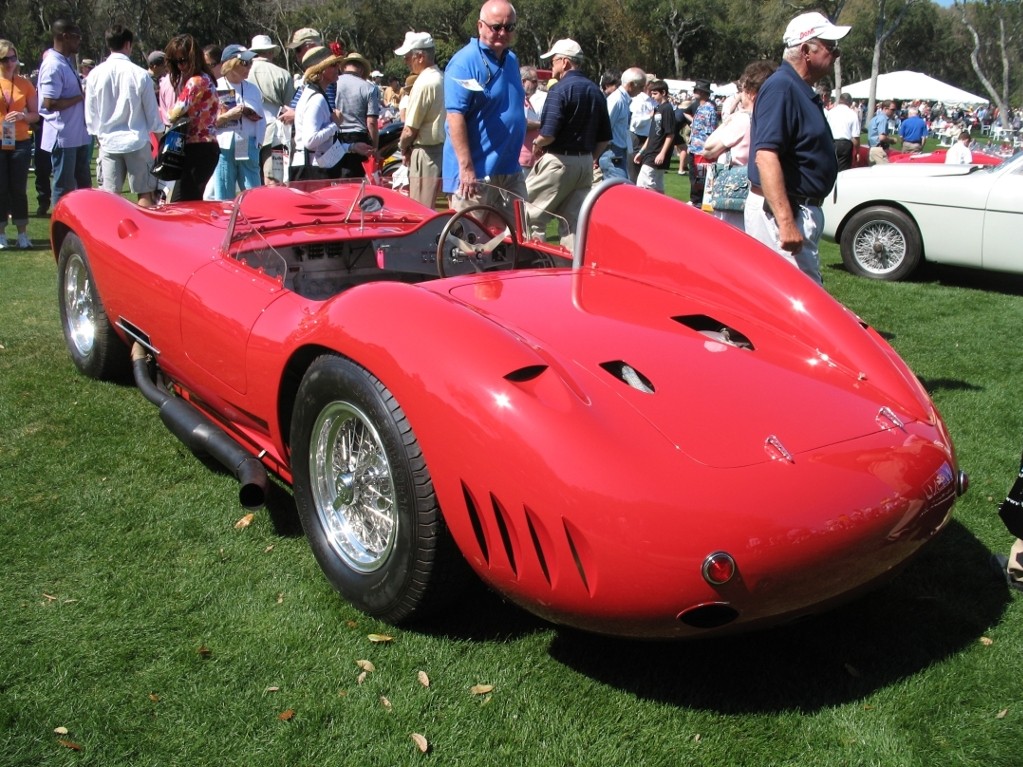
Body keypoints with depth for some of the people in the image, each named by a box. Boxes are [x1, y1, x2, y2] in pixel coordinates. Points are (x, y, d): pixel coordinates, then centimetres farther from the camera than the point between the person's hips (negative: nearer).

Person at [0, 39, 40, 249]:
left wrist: (22, 116, -12)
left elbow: (35, 115, 7)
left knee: (19, 189, 4)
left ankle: (22, 233, 11)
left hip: (20, 143, 1)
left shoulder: (25, 84, 5)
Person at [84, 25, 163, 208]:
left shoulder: (96, 74, -2)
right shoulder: (140, 74, -10)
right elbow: (152, 111, -2)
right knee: (145, 195, 2)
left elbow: (90, 112, 5)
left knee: (110, 197, 6)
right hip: (137, 141, -3)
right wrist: (158, 132, 14)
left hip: (108, 142, 3)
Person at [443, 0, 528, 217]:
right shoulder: (465, 62, -12)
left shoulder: (512, 60, 14)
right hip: (475, 171, -8)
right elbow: (455, 115, -19)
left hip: (510, 170, 8)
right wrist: (466, 167, -25)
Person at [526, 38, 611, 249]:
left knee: (531, 215, 1)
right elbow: (605, 138, 12)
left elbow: (548, 134, -20)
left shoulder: (561, 90, -12)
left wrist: (536, 145, 0)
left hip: (559, 161, -7)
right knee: (575, 221, 9)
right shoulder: (595, 90, 11)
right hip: (585, 164, 8)